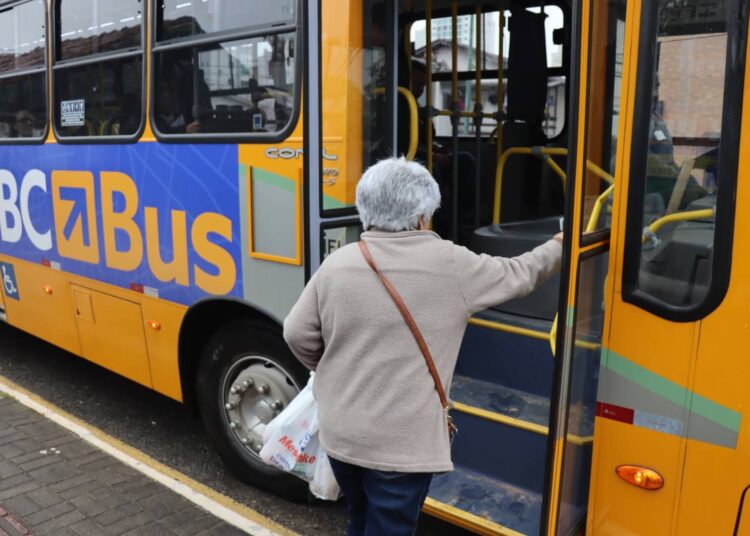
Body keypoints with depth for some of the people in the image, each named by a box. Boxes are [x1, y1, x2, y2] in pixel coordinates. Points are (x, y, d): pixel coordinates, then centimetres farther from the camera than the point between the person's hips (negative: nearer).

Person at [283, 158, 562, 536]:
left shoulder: (337, 264, -3)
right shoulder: (449, 264, -11)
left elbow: (297, 335, 2)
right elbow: (518, 276, 4)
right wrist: (559, 246, 23)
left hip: (340, 433, 5)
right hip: (402, 442, -4)